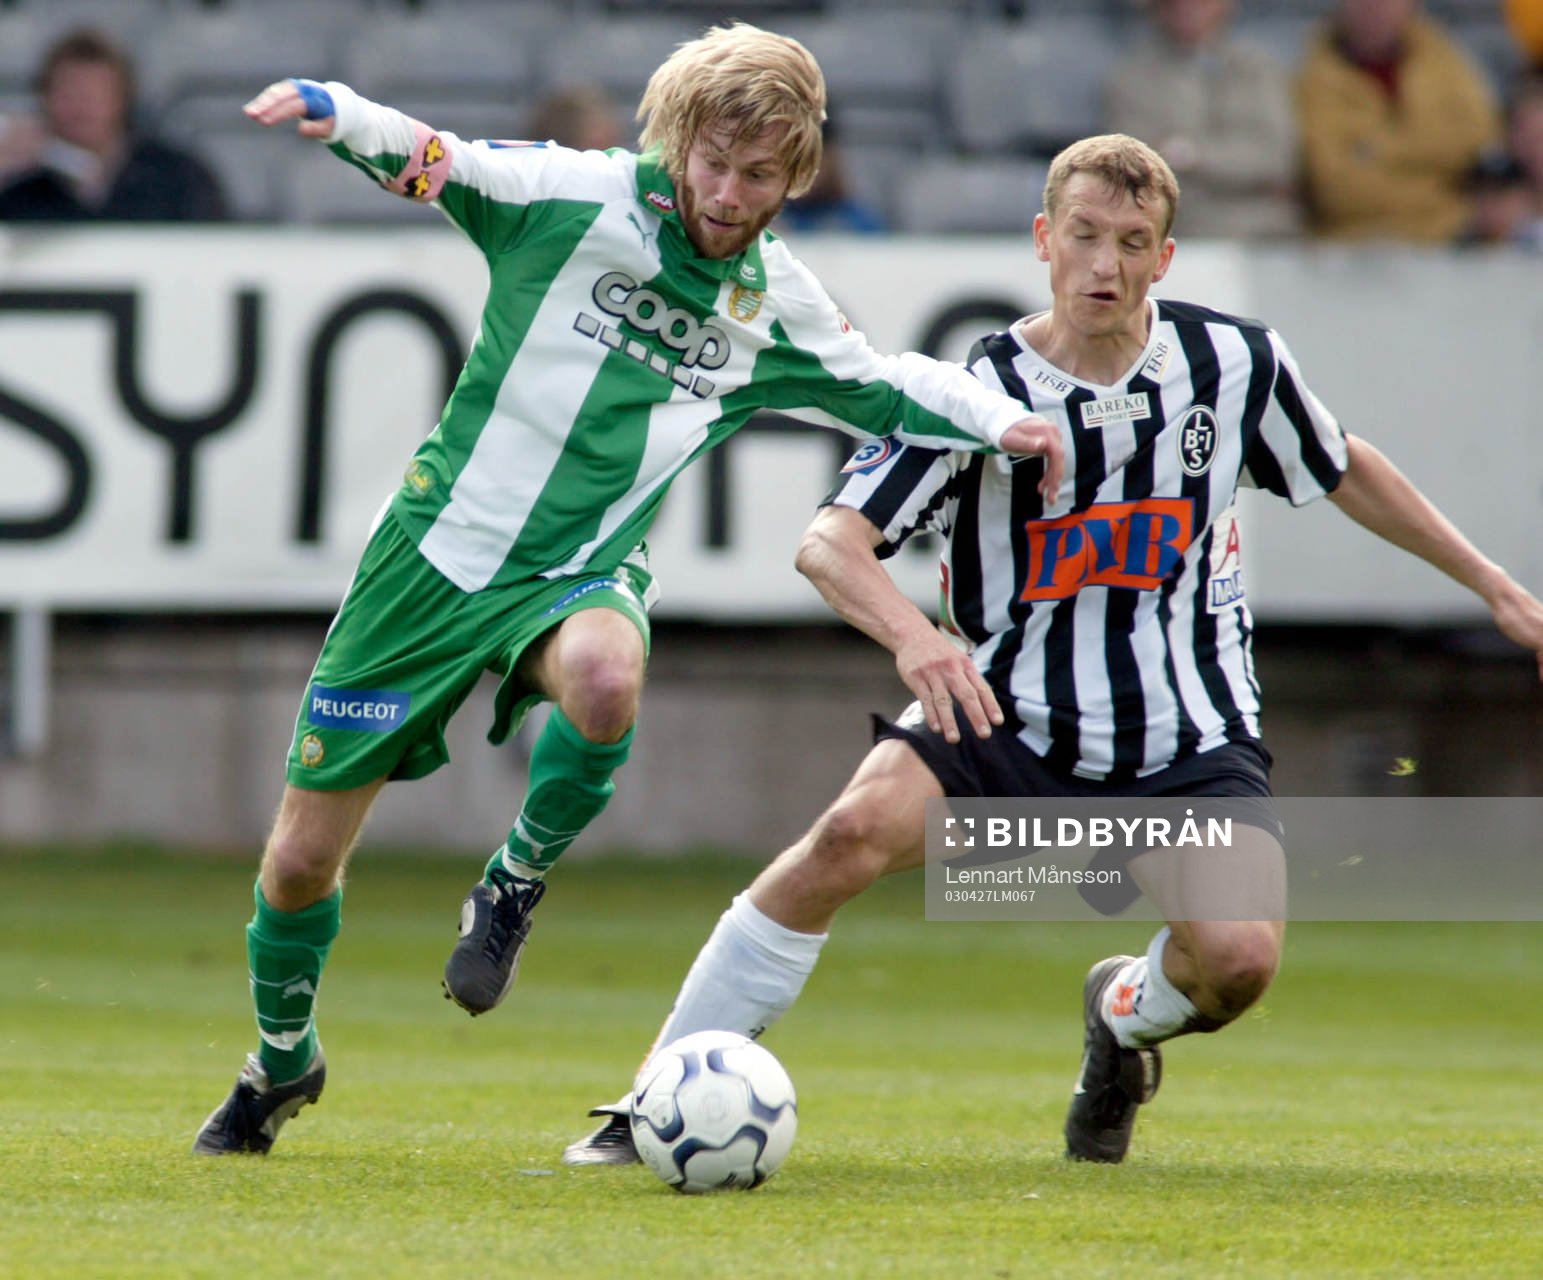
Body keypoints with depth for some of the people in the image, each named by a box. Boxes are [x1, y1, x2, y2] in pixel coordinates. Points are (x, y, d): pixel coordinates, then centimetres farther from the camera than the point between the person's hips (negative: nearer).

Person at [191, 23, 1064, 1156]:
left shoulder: (778, 305, 1)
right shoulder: (579, 200, -11)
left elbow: (879, 384, 18)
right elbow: (431, 162, -18)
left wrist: (1001, 421, 6)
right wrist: (336, 113, -38)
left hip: (582, 571, 1)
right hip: (441, 542, -1)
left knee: (604, 678, -39)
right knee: (303, 857, 2)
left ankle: (514, 892, -10)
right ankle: (282, 1062, 32)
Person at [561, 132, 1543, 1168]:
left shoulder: (1237, 365, -3)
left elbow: (1347, 470, 18)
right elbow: (831, 542, -20)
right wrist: (912, 635, -41)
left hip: (1193, 749, 1)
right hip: (1009, 724, -1)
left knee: (1239, 957, -24)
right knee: (857, 829, -29)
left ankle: (1126, 1015, 16)